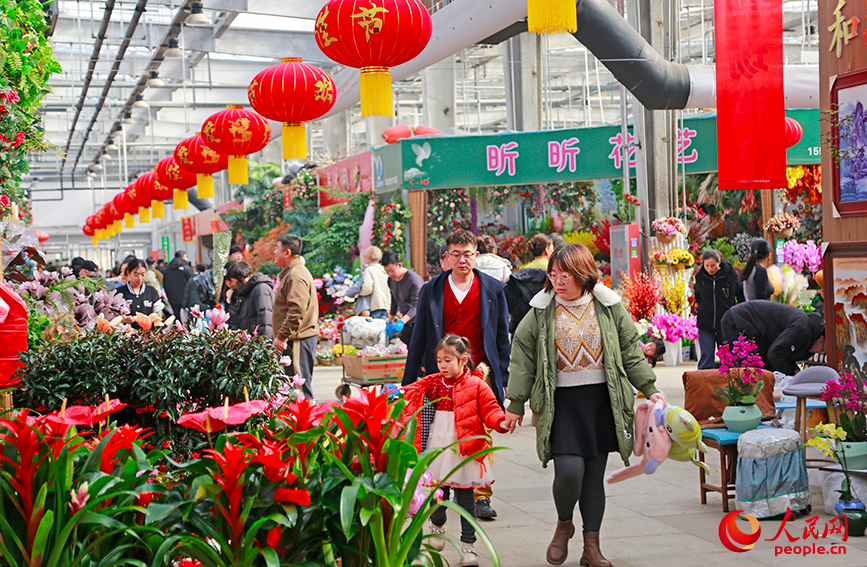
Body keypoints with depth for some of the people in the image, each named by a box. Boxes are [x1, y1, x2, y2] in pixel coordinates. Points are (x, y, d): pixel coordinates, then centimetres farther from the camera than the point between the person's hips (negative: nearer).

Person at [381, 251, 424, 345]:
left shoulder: (414, 280, -19)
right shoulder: (391, 280, 6)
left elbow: (416, 306, -23)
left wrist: (402, 322, -34)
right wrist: (390, 321, 17)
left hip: (417, 320, -7)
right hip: (406, 320, 7)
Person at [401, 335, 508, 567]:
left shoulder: (476, 385, -4)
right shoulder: (434, 383, 7)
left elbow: (489, 410, -5)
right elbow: (412, 391, 17)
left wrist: (501, 421, -24)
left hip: (465, 450, -3)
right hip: (438, 450, 3)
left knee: (465, 499, 1)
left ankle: (468, 545, 12)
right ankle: (437, 525, 40)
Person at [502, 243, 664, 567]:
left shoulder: (609, 307, 4)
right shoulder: (541, 311, 1)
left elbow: (630, 352, 12)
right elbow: (523, 358, 6)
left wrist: (650, 390, 7)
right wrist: (515, 405, 5)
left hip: (603, 400, 2)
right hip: (561, 402, -2)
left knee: (595, 474, 6)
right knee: (569, 470, -15)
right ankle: (563, 524, 15)